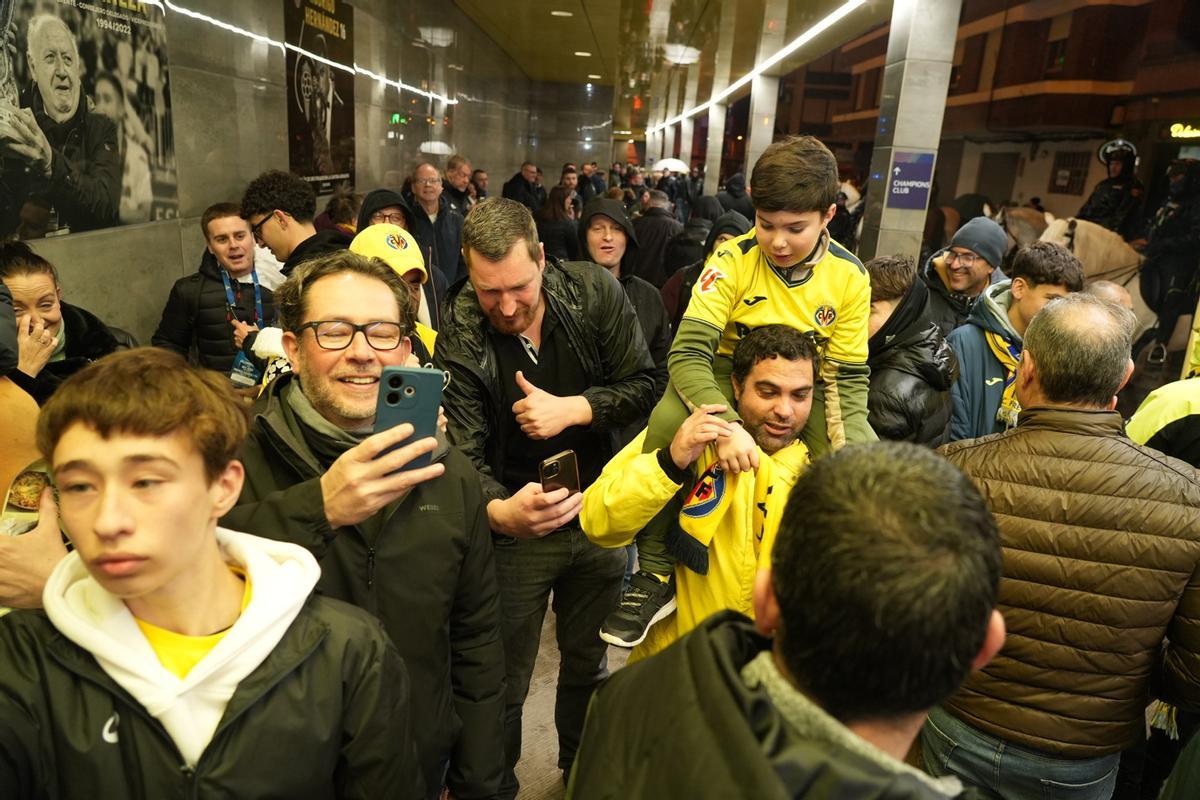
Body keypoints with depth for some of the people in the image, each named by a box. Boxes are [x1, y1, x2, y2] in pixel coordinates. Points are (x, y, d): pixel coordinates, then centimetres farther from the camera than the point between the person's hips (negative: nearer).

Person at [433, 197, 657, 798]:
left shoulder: (596, 292, -13)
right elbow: (462, 452, -21)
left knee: (589, 661, 23)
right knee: (504, 682, 13)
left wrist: (573, 409, -24)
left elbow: (644, 385, -9)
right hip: (515, 525, -2)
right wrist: (499, 510, -41)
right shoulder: (459, 337, -17)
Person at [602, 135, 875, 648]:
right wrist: (726, 424, -45)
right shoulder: (733, 260, -20)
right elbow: (687, 352, -28)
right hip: (727, 377, -2)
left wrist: (844, 453, -24)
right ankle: (657, 575, -18)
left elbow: (850, 376, -7)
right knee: (669, 419, -35)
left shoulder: (849, 277, -11)